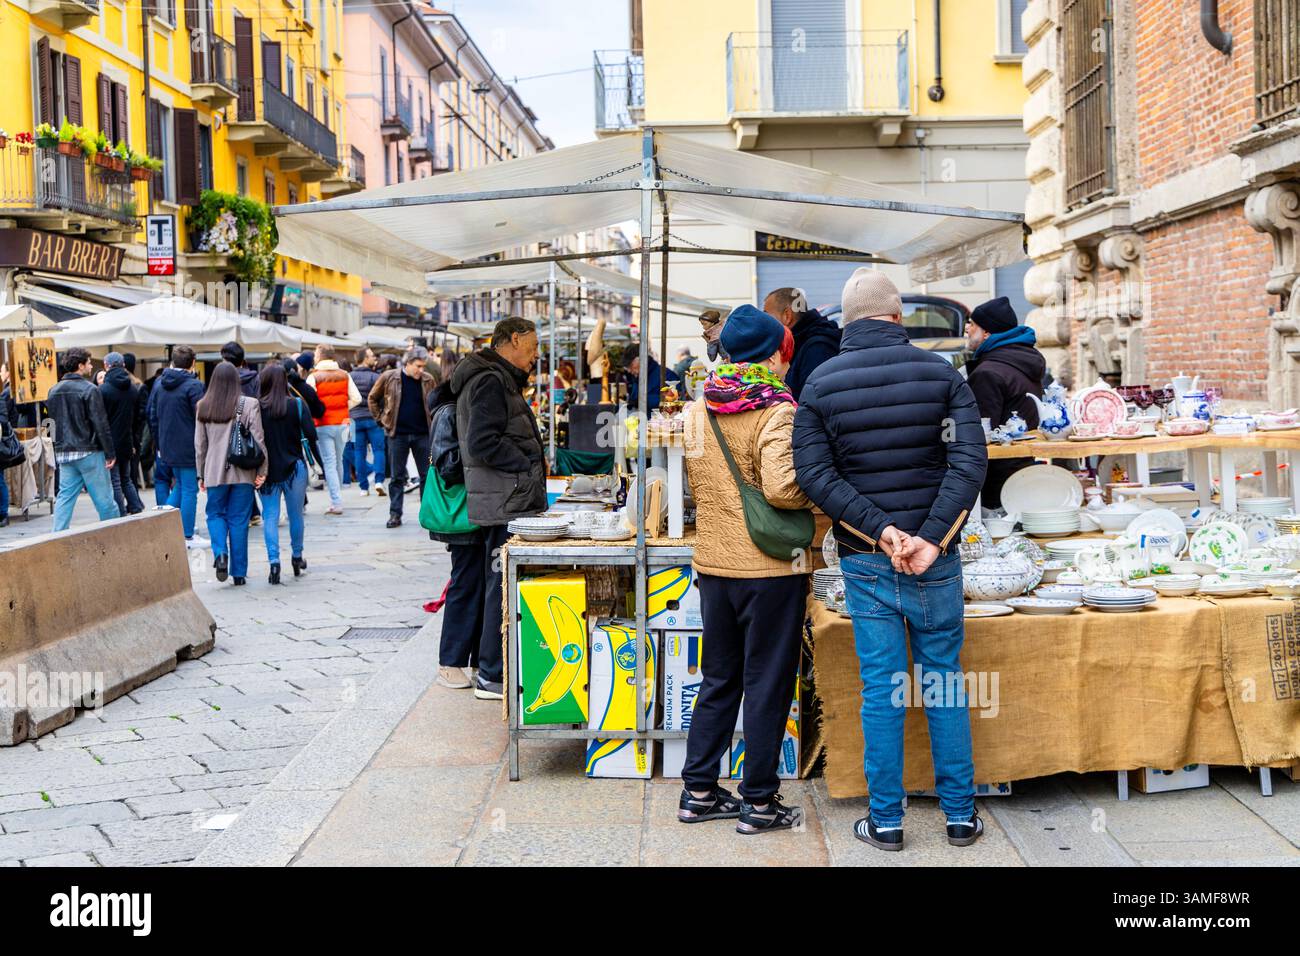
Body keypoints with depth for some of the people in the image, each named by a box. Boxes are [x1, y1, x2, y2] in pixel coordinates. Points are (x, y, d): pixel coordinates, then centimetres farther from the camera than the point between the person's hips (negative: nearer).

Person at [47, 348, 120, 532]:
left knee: (65, 497, 7)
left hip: (63, 453, 6)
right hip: (88, 452, -6)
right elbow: (101, 424, -14)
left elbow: (52, 417, 16)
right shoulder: (89, 390, -11)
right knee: (104, 499, 1)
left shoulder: (54, 391, 10)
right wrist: (110, 453, -10)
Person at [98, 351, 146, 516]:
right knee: (126, 478, 18)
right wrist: (135, 442, 15)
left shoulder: (103, 389, -12)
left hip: (110, 443, -6)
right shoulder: (134, 388, 6)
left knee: (114, 483, -1)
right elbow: (140, 417, 10)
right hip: (127, 443, 6)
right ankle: (137, 510, 12)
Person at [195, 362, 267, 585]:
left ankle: (220, 552, -8)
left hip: (215, 472, 1)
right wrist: (262, 471, -1)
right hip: (243, 472, -1)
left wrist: (201, 474, 15)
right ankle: (239, 573, 10)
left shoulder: (203, 407, 2)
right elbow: (259, 440, -8)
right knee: (239, 520, 6)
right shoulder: (250, 405, -6)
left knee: (215, 513, 18)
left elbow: (199, 444, 7)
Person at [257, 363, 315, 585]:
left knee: (270, 517, 5)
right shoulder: (297, 405, -8)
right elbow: (312, 435, -12)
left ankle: (274, 561, -5)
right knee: (296, 514, 15)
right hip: (294, 468, 0)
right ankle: (297, 556, 29)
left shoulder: (257, 407, -9)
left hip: (267, 469, 0)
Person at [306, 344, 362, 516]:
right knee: (339, 461, 15)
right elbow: (356, 398, 1)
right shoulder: (344, 375, 4)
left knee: (329, 463, -1)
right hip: (342, 423, 4)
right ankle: (336, 498, 24)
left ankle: (336, 502, -7)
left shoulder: (313, 377, -8)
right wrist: (342, 409, 11)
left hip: (323, 425, -4)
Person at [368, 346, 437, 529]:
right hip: (398, 434, -1)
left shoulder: (428, 380, 0)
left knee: (427, 475, 4)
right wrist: (382, 419, 3)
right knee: (397, 476, 5)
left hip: (423, 434, 1)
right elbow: (373, 399, 8)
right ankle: (395, 514, 12)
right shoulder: (389, 377, -5)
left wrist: (433, 422, 5)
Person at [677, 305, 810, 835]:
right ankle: (758, 802, 13)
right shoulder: (776, 413, -15)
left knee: (718, 681, 18)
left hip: (713, 564, 6)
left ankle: (698, 791, 24)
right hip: (769, 568, -6)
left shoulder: (697, 413, 5)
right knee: (767, 686, 5)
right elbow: (782, 488, -25)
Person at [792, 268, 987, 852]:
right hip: (935, 557, 0)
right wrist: (932, 539, -16)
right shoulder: (940, 372, -2)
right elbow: (969, 460, -11)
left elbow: (815, 474, -9)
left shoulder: (820, 383, -1)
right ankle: (960, 815, 18)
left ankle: (886, 821, 14)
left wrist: (881, 531, -14)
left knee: (880, 688, 6)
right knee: (944, 682, 11)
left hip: (865, 560, 0)